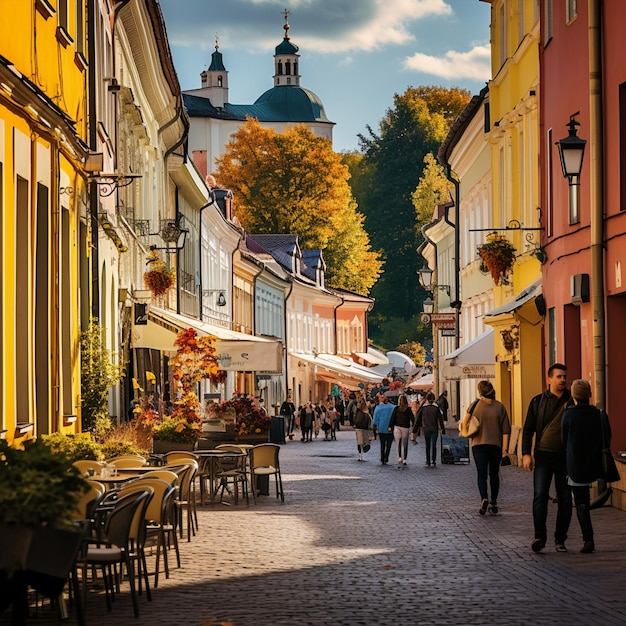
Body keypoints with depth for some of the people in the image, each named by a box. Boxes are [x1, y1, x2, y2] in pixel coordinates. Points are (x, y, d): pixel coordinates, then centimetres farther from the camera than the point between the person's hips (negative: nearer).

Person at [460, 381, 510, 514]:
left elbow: (465, 422, -4)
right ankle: (493, 503, 18)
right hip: (496, 445, 2)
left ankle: (484, 499, -24)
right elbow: (506, 430, -3)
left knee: (482, 474, -2)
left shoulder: (476, 405, -4)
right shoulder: (500, 407, 1)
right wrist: (505, 448, -3)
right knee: (494, 474, 15)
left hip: (478, 445, -2)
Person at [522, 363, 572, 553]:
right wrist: (526, 453, -3)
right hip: (543, 456, -1)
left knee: (565, 499, 3)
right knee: (540, 495, -12)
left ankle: (560, 539, 11)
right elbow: (528, 429, 7)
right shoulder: (538, 401, 6)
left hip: (566, 457, 1)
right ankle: (539, 536, -14)